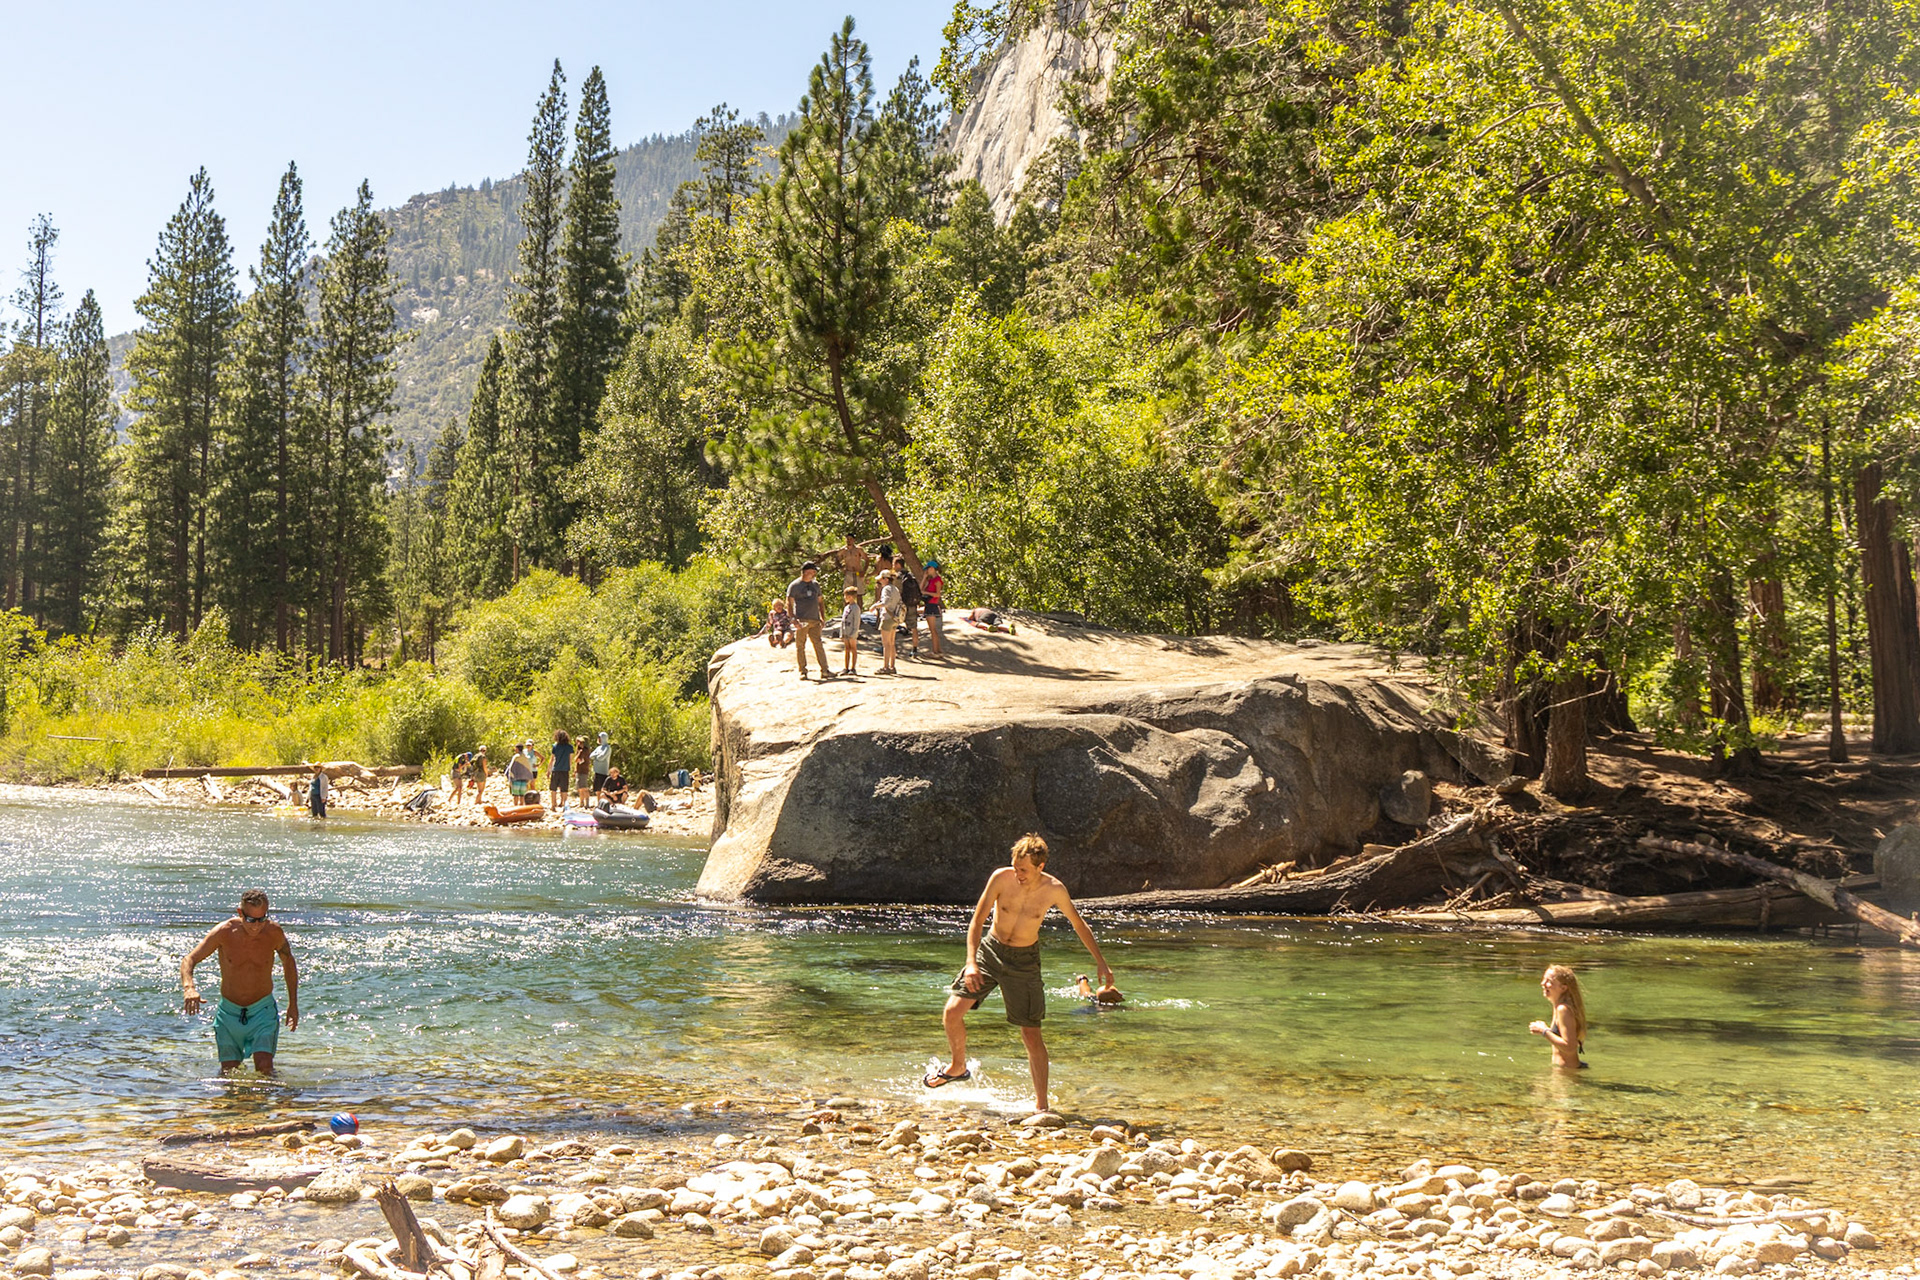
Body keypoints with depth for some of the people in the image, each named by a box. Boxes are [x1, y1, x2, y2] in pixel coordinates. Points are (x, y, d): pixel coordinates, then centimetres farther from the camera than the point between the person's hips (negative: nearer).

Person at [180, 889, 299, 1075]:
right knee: (229, 1071, 5)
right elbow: (189, 960, -16)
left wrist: (293, 1004, 7)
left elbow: (289, 962, 6)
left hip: (263, 1011, -1)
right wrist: (188, 987, -38)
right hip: (229, 1012, 1)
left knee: (264, 1067, -16)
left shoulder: (274, 933, -13)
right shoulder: (224, 932, -17)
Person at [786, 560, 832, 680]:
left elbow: (819, 601, 26)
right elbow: (789, 604, -5)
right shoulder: (794, 585, -1)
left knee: (819, 645, -1)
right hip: (801, 621, -5)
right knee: (800, 646, -1)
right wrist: (794, 620, -15)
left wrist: (822, 616, 16)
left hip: (814, 621, 5)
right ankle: (802, 671, 6)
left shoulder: (815, 585, 17)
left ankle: (824, 671, -4)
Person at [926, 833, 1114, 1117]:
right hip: (990, 950, 1)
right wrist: (971, 963, -21)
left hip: (1024, 961, -1)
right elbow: (977, 920, -11)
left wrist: (1100, 962, 2)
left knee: (1032, 1035, -5)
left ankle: (1041, 1105, 5)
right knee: (953, 1012, -10)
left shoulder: (1054, 890, -14)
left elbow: (1080, 926, 3)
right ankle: (958, 1067, 18)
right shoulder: (1001, 878, -16)